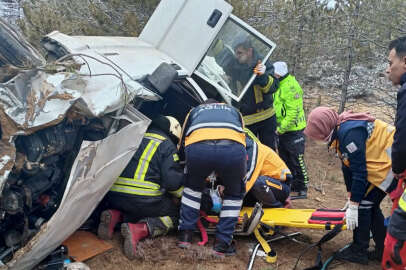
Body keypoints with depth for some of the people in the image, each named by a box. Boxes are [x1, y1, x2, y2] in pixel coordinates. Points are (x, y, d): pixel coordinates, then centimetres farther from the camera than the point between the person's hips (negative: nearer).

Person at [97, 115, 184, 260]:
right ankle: (137, 230, -13)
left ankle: (115, 215, 1)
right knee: (173, 215, 14)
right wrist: (181, 194, 15)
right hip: (144, 200, -6)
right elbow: (173, 181, -7)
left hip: (113, 197, 7)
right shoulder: (167, 146, 0)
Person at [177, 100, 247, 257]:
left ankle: (185, 234, 28)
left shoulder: (194, 111, 41)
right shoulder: (233, 111, 43)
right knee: (234, 194, 25)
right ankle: (222, 243, 20)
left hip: (197, 148, 1)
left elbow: (182, 145, 39)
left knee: (192, 186, 31)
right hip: (233, 149, 0)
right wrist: (223, 176, 50)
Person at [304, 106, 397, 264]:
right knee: (370, 205, 14)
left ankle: (359, 252, 8)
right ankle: (383, 251, 25)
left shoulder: (349, 133, -27)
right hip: (384, 161, 10)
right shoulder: (340, 132, 4)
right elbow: (347, 167, 13)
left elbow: (359, 171, -25)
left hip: (390, 163, -10)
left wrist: (353, 206, -18)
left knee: (363, 204, -5)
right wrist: (351, 197, 18)